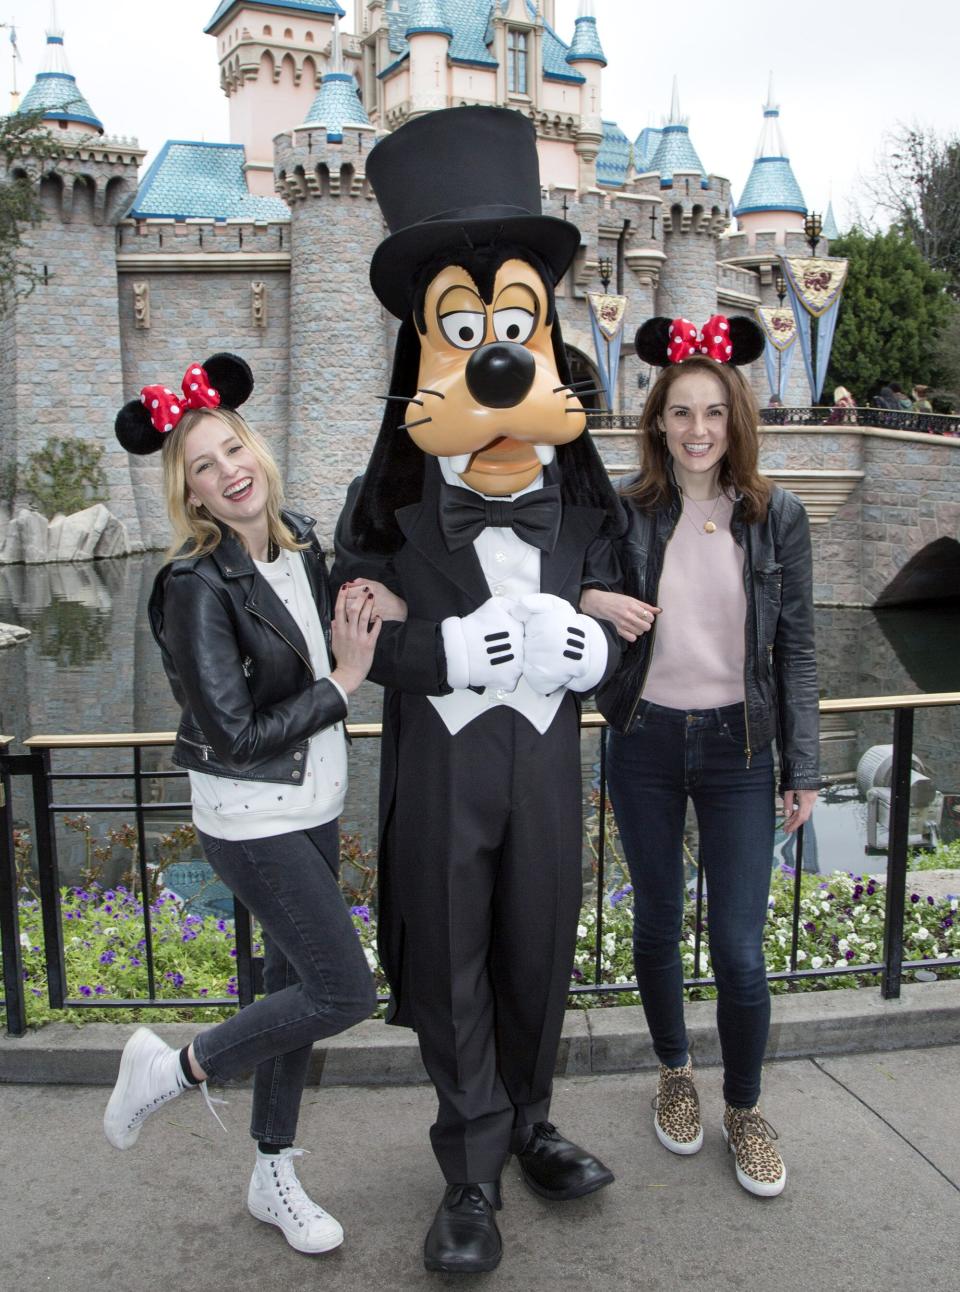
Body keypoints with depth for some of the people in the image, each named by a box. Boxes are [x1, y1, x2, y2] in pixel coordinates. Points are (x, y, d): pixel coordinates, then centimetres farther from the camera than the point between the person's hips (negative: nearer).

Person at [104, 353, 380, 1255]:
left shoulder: (299, 540, 2)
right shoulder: (196, 586, -20)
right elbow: (235, 734, -21)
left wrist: (356, 635, -4)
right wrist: (340, 683, -15)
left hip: (314, 805, 7)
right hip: (252, 820, -7)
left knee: (294, 984, 16)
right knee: (344, 992, -4)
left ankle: (273, 1177, 35)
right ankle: (175, 1070, 17)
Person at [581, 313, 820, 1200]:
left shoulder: (777, 517, -3)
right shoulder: (624, 512, -4)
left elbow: (796, 650, 0)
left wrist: (802, 770, -1)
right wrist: (589, 602, -19)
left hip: (738, 747, -1)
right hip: (645, 743, 1)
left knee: (740, 950, 1)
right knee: (657, 925, 15)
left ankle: (745, 1110, 27)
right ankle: (675, 1074, 40)